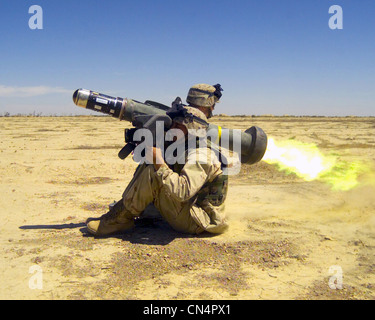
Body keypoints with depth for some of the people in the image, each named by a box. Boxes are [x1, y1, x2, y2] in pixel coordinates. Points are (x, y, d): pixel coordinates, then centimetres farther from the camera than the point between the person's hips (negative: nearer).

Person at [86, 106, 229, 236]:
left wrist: (159, 162, -28)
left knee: (152, 174, -23)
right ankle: (120, 211, 1)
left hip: (196, 222, -10)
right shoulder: (184, 151, 11)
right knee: (148, 166, 4)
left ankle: (121, 218, -10)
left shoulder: (200, 156, -20)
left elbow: (182, 191, -35)